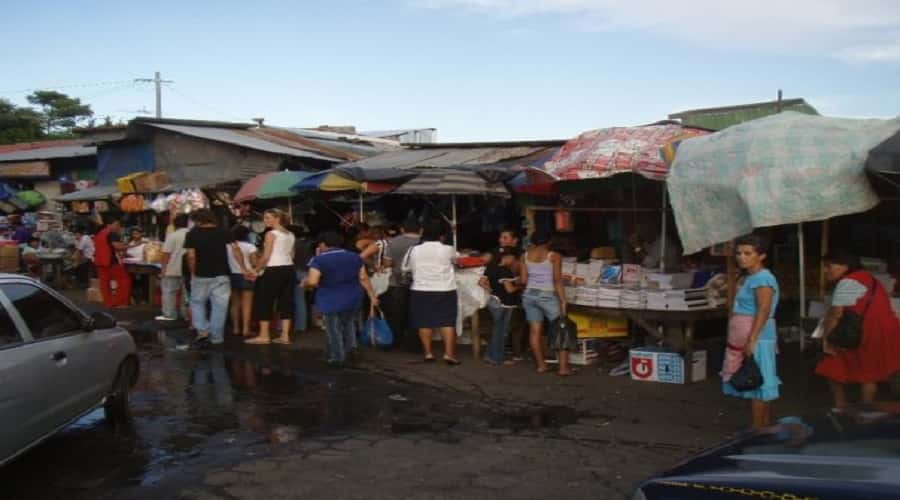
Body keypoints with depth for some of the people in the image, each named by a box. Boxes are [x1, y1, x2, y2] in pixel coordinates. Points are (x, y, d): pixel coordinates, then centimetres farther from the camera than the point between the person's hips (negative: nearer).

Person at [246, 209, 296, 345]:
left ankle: (264, 335, 3)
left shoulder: (271, 234, -9)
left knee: (264, 302, 2)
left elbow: (266, 257, -12)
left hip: (273, 270, -7)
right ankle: (285, 336, 6)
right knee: (286, 302, 7)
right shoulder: (290, 235, 13)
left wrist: (256, 270, -2)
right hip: (289, 269, 7)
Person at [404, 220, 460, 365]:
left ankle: (428, 353, 10)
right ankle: (449, 353, -6)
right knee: (447, 321, 1)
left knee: (424, 322, 8)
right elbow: (456, 261, 14)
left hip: (421, 291, 2)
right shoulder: (448, 249, -5)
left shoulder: (414, 250, -1)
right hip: (445, 291, -1)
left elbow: (405, 267, 9)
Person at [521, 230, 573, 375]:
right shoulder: (554, 256, -7)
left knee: (535, 331, 9)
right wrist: (563, 301, -10)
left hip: (529, 295, 5)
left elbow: (523, 280, 2)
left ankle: (541, 365, 15)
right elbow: (558, 281, -12)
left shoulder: (526, 255, 4)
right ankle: (564, 367, 1)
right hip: (547, 296, -4)